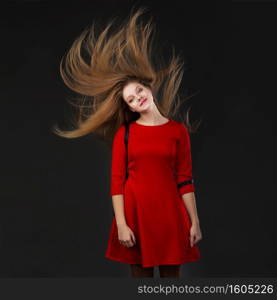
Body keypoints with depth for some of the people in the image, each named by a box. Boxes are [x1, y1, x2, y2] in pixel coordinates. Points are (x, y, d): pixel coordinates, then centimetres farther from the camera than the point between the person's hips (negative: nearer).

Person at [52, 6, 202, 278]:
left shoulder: (178, 130, 3)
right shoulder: (124, 132, 3)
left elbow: (185, 180, 2)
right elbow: (117, 181, -1)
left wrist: (194, 221, -1)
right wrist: (121, 224, -10)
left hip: (169, 212, 0)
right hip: (135, 210, 0)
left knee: (171, 276, 6)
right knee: (140, 274, 6)